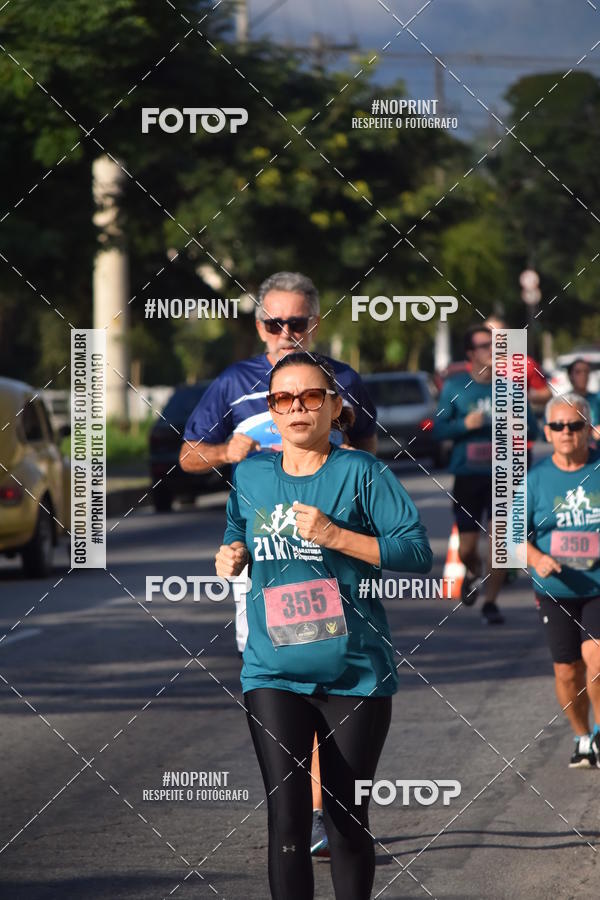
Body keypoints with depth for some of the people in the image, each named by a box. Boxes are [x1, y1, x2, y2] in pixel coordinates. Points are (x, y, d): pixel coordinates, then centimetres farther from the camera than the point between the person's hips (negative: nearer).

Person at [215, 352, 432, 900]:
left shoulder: (360, 472, -5)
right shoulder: (249, 476, 8)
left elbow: (418, 552, -11)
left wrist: (334, 535, -19)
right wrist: (230, 560, 2)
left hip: (355, 672, -2)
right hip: (274, 671, 2)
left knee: (348, 820, 9)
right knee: (287, 820, -9)